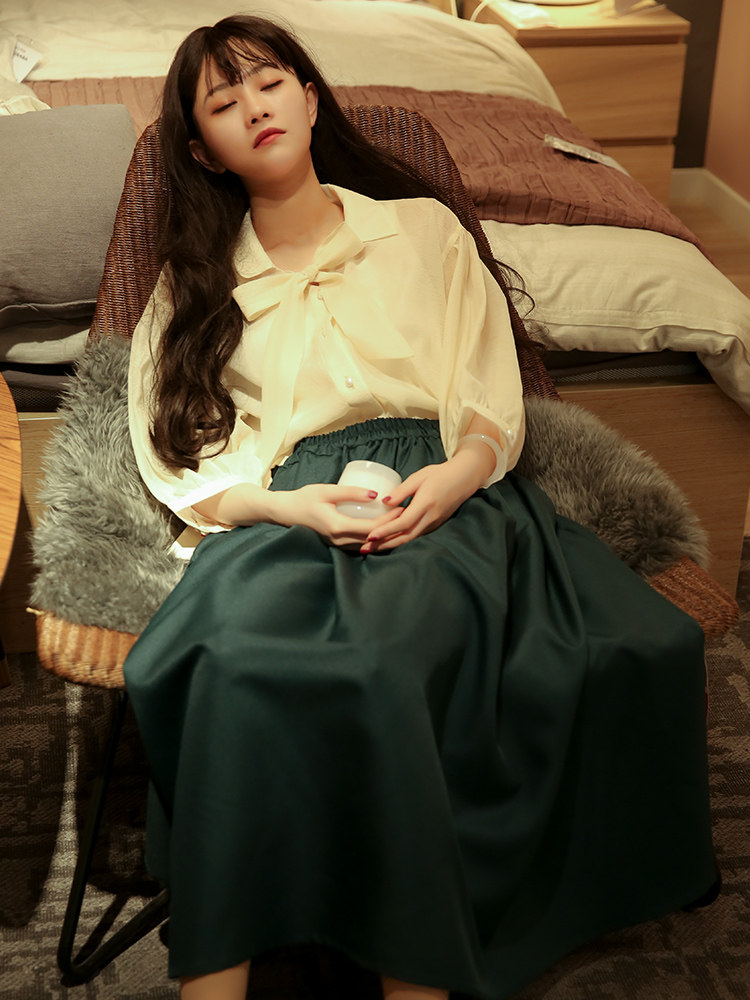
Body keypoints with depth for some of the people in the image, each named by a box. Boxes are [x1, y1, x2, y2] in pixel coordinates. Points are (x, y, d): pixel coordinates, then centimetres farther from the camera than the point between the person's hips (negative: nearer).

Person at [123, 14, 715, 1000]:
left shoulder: (424, 229, 21)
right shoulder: (194, 283, 22)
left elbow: (492, 394, 13)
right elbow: (178, 458, 11)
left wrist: (462, 468, -11)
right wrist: (284, 503, -9)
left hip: (440, 490, -1)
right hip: (284, 506, 1)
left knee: (391, 652, -37)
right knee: (241, 657, -35)